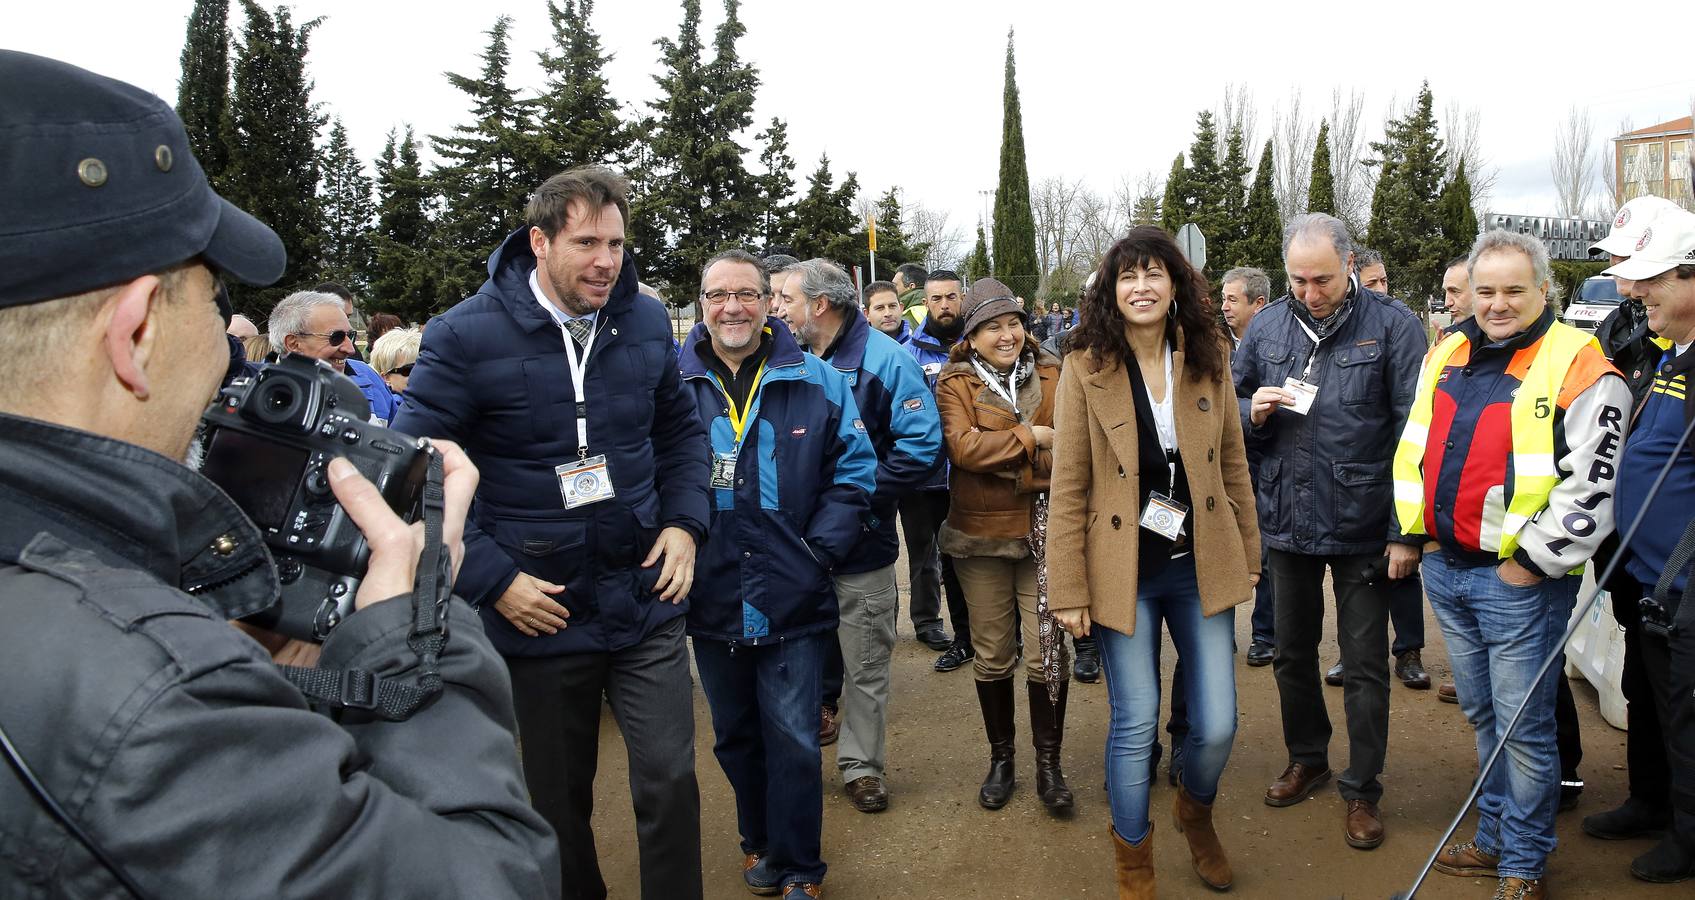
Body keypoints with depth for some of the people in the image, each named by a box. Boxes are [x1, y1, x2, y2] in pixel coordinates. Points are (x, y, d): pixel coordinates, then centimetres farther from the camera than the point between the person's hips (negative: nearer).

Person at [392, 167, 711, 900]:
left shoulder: (645, 320, 0)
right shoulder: (466, 335, -13)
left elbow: (681, 429, 14)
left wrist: (684, 522, 0)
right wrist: (493, 579, -15)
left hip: (645, 600, 2)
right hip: (540, 611, -2)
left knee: (670, 782, 0)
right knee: (560, 802, 15)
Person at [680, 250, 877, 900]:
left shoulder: (816, 383, -2)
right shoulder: (672, 385, -1)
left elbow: (854, 472, -1)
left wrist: (820, 553, -9)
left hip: (793, 600, -1)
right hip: (711, 602, 2)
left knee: (793, 740, 5)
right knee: (735, 736, 18)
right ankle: (759, 843, 40)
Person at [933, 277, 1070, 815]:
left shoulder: (1054, 377, 5)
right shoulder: (955, 383, 0)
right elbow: (961, 446, -16)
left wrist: (1003, 463, -14)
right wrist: (1032, 438, -14)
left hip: (1044, 531, 0)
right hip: (980, 533, 0)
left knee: (1047, 652, 0)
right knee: (992, 654, 10)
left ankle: (1049, 764, 17)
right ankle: (1000, 759, 27)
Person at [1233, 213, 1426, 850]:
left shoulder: (1392, 327, -9)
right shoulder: (1265, 328, 3)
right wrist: (1254, 414, -11)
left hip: (1362, 527, -4)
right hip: (1287, 520, 4)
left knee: (1365, 665, 7)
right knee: (1292, 653, 17)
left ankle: (1361, 790, 23)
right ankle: (1307, 759, 38)